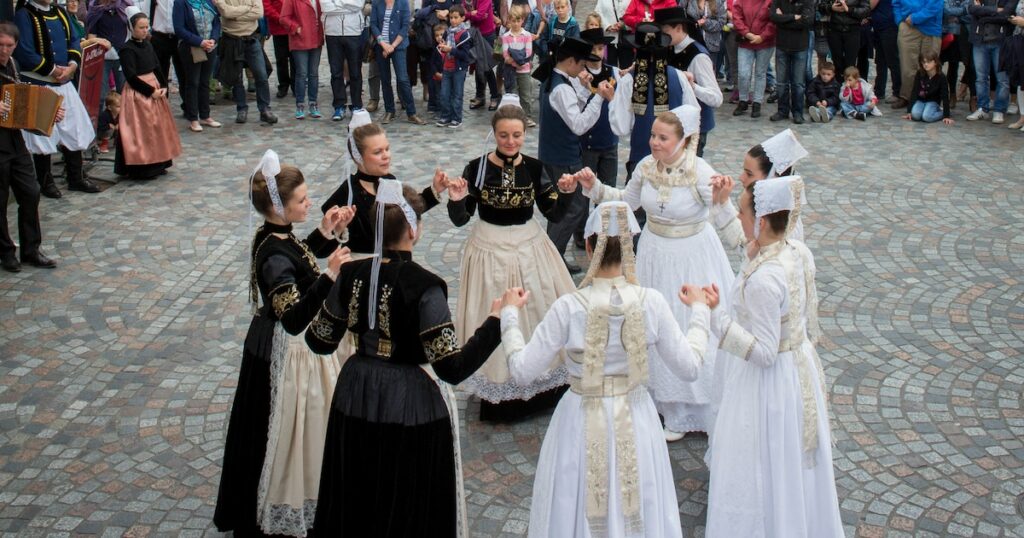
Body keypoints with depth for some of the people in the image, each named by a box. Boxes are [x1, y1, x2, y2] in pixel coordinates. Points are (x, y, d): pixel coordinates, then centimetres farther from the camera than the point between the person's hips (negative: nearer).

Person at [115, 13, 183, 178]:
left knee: (158, 127, 11)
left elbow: (157, 68, 12)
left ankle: (156, 165, 20)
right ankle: (140, 169, 0)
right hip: (138, 93, -8)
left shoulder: (148, 45, 9)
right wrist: (150, 91, -16)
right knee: (141, 130, -6)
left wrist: (163, 87, -3)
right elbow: (131, 77, -17)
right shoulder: (127, 49, -13)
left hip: (155, 88, 8)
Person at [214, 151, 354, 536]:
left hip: (282, 344, 10)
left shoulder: (275, 235, -4)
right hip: (286, 351, -10)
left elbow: (297, 259, 19)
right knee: (280, 433, 8)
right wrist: (328, 278, -48)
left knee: (291, 429, 26)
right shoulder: (274, 256, -31)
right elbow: (294, 320, -40)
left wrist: (325, 233, 5)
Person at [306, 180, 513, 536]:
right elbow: (452, 369, -24)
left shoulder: (351, 275, -7)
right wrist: (496, 320, -17)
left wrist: (332, 280, 16)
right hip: (412, 406, -5)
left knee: (355, 501, 22)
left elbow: (319, 342, 4)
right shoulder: (423, 286, -22)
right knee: (411, 507, 13)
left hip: (357, 400, 5)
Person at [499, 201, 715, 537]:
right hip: (635, 423, 1)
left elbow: (523, 370, -12)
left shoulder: (569, 308, -18)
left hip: (583, 424, -1)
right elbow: (689, 367, -5)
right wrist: (699, 312, 9)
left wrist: (509, 315, 2)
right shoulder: (651, 303, -14)